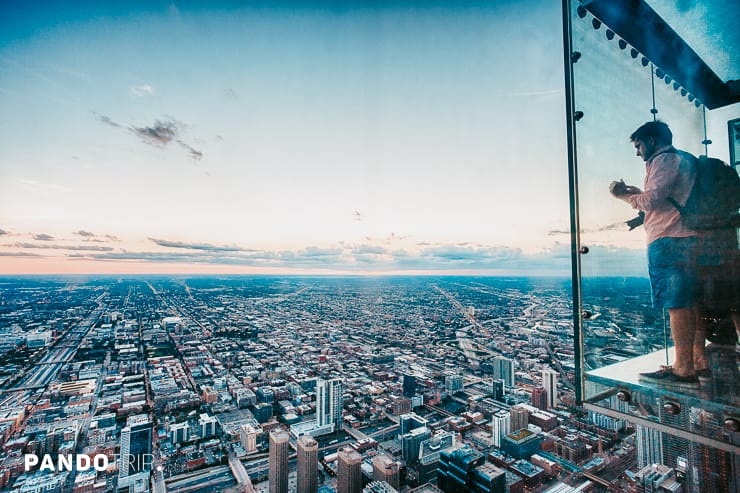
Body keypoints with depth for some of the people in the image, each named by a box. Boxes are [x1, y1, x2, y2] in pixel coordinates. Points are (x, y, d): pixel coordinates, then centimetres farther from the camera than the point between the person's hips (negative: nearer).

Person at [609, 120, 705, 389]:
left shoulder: (664, 159, -5)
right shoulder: (686, 160, 25)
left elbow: (653, 199, -16)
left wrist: (623, 195, -1)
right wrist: (637, 193, 21)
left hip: (668, 241, -10)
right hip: (691, 239, 10)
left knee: (677, 305, -9)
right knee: (691, 303, 11)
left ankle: (683, 370, -6)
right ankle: (699, 363, 17)